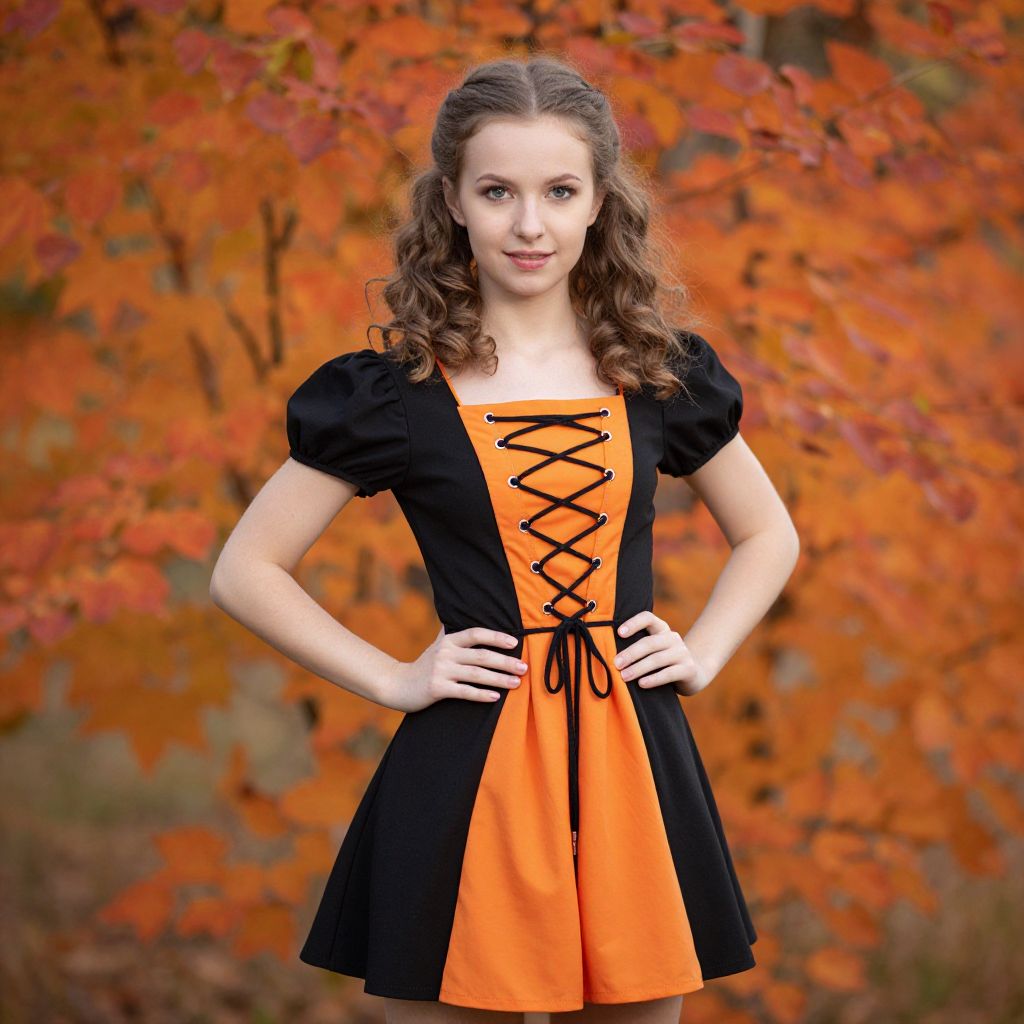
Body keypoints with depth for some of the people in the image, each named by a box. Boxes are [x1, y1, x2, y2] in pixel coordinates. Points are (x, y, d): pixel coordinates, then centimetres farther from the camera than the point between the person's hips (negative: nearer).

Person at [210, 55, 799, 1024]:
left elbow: (769, 535, 22)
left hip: (634, 777, 3)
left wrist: (700, 654, 7)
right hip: (464, 787, -2)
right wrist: (392, 679, -4)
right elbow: (245, 571, 3)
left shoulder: (661, 376, 7)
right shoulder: (393, 394, -1)